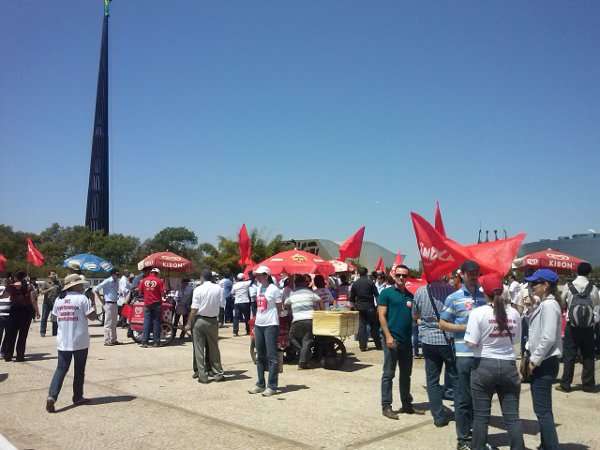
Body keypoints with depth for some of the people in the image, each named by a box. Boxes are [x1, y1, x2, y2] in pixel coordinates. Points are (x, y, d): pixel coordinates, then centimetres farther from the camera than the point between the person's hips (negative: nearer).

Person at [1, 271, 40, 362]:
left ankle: (8, 355, 12)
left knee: (11, 333, 11)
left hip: (15, 310, 1)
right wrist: (37, 311, -4)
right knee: (23, 334, 6)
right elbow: (33, 300, -9)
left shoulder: (11, 287, -4)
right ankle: (20, 356, 6)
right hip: (27, 311, -1)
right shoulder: (29, 287, -6)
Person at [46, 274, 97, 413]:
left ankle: (51, 396, -9)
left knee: (61, 369, 8)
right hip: (80, 341, -4)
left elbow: (55, 317, 13)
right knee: (79, 370, 10)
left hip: (63, 342, 4)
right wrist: (92, 301, -2)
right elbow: (92, 316, -13)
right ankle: (78, 397, 19)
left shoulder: (59, 299, 4)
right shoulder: (82, 298, -11)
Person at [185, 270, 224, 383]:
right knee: (214, 348, 14)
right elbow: (220, 304, -5)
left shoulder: (198, 289, -11)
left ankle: (203, 376, 5)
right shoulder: (219, 288, -3)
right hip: (213, 320, 3)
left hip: (200, 320, -3)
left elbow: (194, 309, -10)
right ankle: (218, 373, 19)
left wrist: (189, 323, -2)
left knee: (199, 349, 5)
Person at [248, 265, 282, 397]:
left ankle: (272, 386, 2)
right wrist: (255, 324, 13)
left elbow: (279, 309, -4)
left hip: (270, 325, -7)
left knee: (272, 357, -3)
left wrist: (274, 321, -2)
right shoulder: (259, 288, 11)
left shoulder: (274, 289, -9)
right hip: (258, 325, 8)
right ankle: (260, 384, 23)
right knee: (260, 356, 13)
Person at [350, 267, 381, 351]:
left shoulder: (355, 284, 5)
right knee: (374, 326, 6)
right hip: (370, 307, -2)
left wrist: (354, 306, 19)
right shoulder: (370, 282, -5)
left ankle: (363, 346, 4)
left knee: (362, 326, 6)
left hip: (360, 307, 3)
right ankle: (378, 345, 11)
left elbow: (352, 298, 9)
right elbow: (376, 295, -6)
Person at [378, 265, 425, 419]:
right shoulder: (387, 293, -4)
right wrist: (388, 336, -18)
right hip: (392, 339, -6)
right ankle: (386, 406, 7)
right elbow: (381, 315, -9)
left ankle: (406, 404, 25)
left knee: (406, 374, 14)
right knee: (388, 374, 0)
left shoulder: (410, 295, 13)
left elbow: (414, 316, 18)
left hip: (407, 339, 6)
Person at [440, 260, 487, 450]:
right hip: (464, 353, -4)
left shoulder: (485, 296, 8)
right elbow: (443, 324, -2)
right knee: (464, 398, 3)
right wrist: (465, 328, -13)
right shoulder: (454, 298, -3)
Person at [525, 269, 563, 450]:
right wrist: (529, 354, 13)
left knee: (542, 410, -5)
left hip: (545, 363, -10)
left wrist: (534, 360, -16)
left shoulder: (549, 305, -17)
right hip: (541, 362, 10)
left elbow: (548, 338, -23)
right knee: (543, 409, 16)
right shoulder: (543, 304, 13)